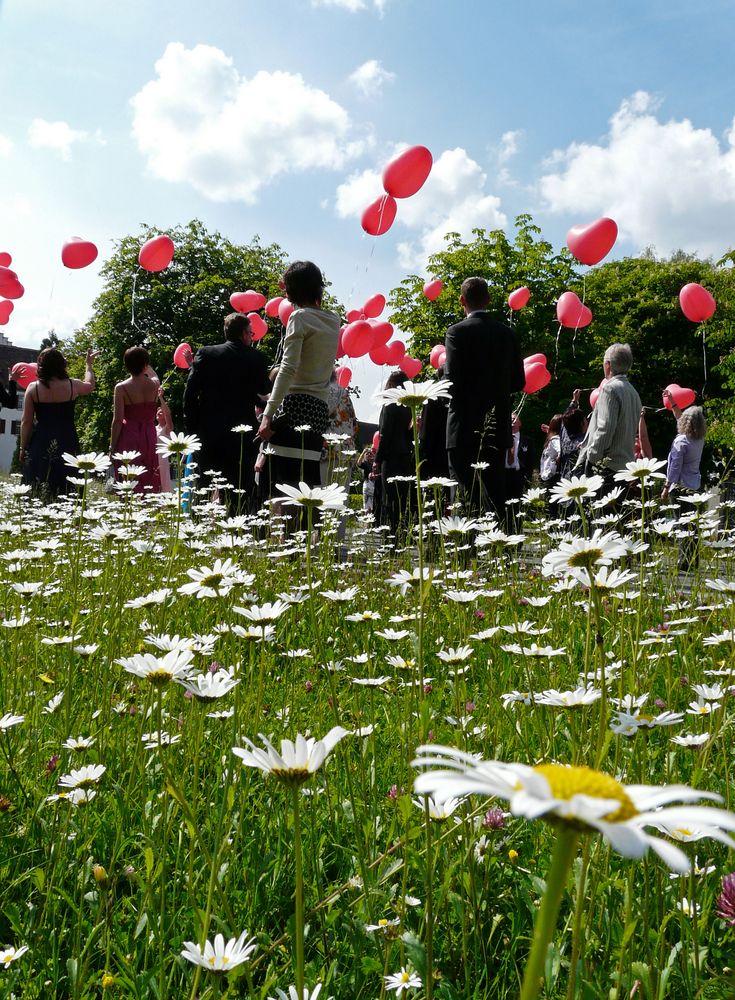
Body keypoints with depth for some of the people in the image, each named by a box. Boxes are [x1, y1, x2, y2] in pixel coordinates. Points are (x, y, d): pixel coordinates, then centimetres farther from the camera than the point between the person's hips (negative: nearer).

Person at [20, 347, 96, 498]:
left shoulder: (33, 388, -4)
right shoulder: (73, 385, -3)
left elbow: (26, 422, -2)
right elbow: (90, 385, 22)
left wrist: (23, 449, 7)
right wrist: (88, 365, 39)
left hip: (40, 445, 0)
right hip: (67, 444, 0)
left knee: (38, 495, 6)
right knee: (66, 490, 6)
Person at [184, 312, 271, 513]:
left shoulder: (205, 353, 1)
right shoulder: (256, 358, -2)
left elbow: (190, 393, -3)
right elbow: (264, 391, 12)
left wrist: (191, 428, 2)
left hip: (208, 435, 1)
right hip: (242, 436, -1)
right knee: (241, 495, 3)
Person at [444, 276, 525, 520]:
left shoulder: (457, 332, -9)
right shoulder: (507, 334, 7)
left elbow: (453, 381, -15)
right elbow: (518, 382, 9)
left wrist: (444, 368, 5)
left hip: (465, 429, -5)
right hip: (499, 429, 5)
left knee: (466, 496, -4)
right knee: (495, 497, 11)